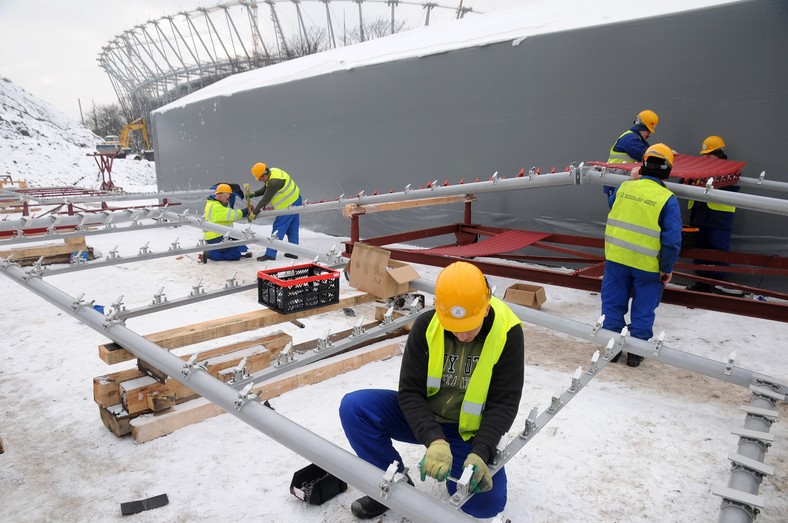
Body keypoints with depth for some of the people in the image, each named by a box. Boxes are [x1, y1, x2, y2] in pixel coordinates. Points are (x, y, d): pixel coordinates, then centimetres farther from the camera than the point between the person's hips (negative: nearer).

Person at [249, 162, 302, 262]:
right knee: (292, 229, 14)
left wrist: (254, 212, -15)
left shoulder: (274, 182, -29)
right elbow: (265, 189, 13)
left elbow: (265, 200, -23)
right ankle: (294, 252, 22)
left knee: (278, 229, -5)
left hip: (288, 206, -10)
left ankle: (270, 254, 0)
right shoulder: (273, 171, 1)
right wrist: (253, 194, 0)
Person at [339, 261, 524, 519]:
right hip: (422, 418, 2)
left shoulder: (507, 333, -20)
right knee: (353, 407, -20)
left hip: (469, 430, -1)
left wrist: (480, 454, -30)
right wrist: (434, 440, -33)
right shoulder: (425, 326, -18)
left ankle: (456, 469, 12)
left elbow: (504, 403, -16)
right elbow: (410, 392, -17)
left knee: (487, 502, -24)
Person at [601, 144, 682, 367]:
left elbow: (612, 204, 20)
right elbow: (672, 239, -15)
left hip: (616, 257, 3)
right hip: (647, 265, -2)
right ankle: (636, 352, 23)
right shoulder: (668, 199, -13)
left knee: (613, 303, 16)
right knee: (643, 310, 14)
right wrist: (667, 268, -3)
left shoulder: (624, 187, -3)